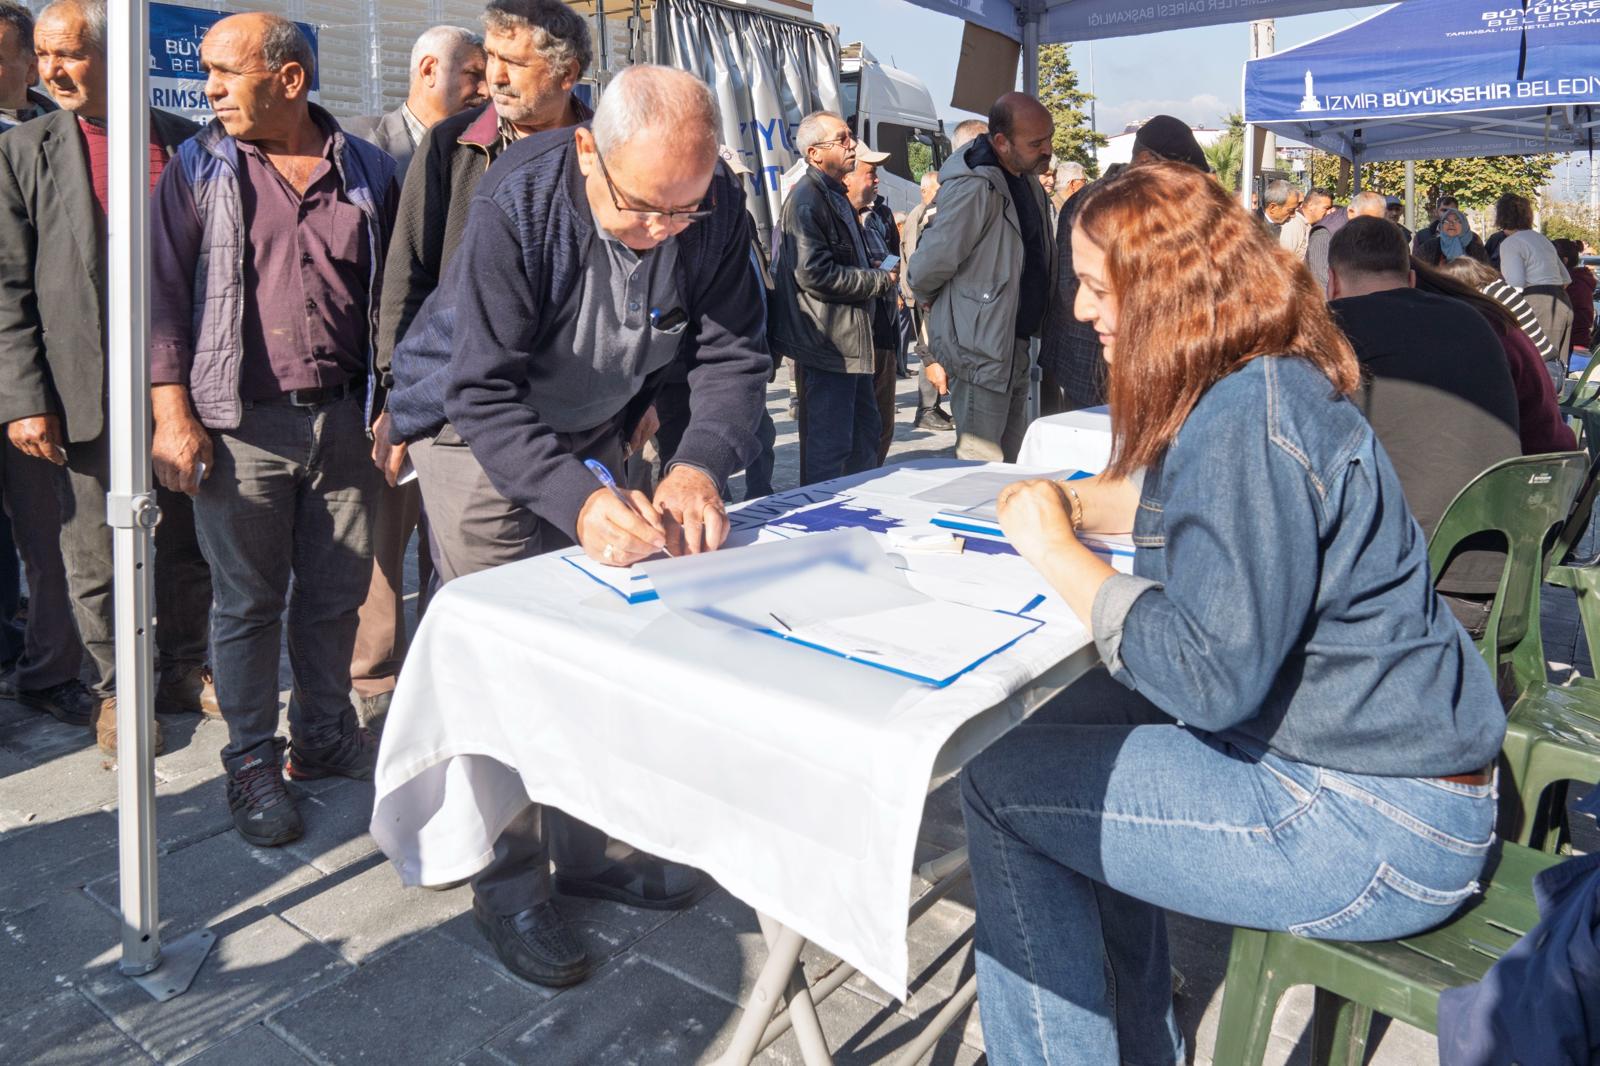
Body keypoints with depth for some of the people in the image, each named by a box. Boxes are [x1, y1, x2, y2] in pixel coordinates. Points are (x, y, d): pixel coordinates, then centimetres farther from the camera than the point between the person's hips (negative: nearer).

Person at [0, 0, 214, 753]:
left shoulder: (184, 143, 6)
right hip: (88, 395, -1)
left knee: (189, 544, 12)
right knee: (97, 558, 7)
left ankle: (185, 670, 30)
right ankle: (114, 690, 24)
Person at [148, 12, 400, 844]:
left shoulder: (366, 172, 7)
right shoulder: (198, 170, 4)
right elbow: (162, 291, 1)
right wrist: (171, 413, -8)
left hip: (341, 417, 2)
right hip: (240, 422, -1)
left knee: (337, 592, 10)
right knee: (247, 601, 5)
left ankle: (324, 736, 29)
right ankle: (252, 763, 20)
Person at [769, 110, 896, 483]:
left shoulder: (836, 196, 18)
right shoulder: (806, 199, -14)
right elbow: (815, 273, -23)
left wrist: (873, 272, 9)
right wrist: (882, 281, -14)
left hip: (849, 340, 11)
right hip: (827, 343, -11)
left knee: (865, 432, 18)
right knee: (829, 443, -5)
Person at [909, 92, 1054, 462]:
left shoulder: (1028, 183, 10)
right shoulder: (974, 190, -20)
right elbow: (925, 271, -18)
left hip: (1015, 346, 9)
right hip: (980, 350, -9)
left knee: (1012, 465, 17)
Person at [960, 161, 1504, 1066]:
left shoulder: (1251, 419, -25)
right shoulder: (1265, 383, 6)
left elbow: (1210, 676, -28)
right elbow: (1198, 505, 23)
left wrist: (1057, 550, -17)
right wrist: (1076, 501, 5)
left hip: (1374, 829, -10)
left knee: (1002, 784, -10)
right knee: (1076, 723, 18)